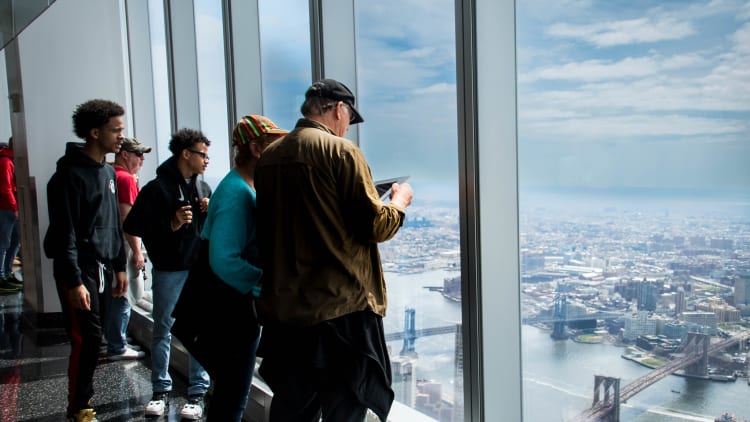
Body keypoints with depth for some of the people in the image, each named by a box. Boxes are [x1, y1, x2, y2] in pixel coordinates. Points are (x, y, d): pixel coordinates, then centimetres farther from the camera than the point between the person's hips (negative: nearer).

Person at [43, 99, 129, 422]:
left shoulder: (108, 172, 11)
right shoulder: (71, 173, -14)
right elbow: (65, 233, -17)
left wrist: (119, 267, 15)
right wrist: (74, 282, -19)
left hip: (102, 268, 8)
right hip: (78, 270, -7)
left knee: (92, 338, 11)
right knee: (87, 338, -5)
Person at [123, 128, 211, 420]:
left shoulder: (203, 188, 10)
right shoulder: (158, 188, -6)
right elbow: (132, 226, -10)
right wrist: (171, 225, -18)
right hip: (169, 271, -3)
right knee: (163, 330, 8)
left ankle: (198, 392, 14)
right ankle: (161, 391, 22)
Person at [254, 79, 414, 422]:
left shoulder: (269, 156, 6)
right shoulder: (341, 151, -12)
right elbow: (375, 226, -12)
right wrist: (400, 201, 7)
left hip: (283, 307, 7)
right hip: (341, 308, -6)